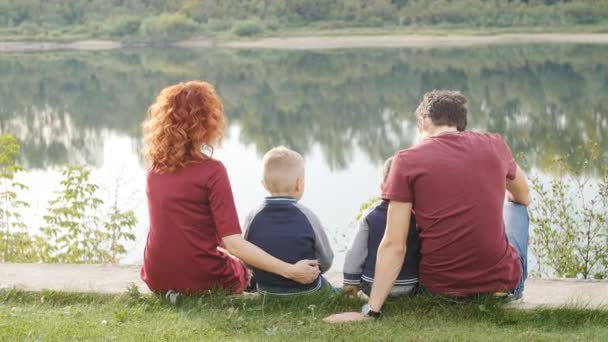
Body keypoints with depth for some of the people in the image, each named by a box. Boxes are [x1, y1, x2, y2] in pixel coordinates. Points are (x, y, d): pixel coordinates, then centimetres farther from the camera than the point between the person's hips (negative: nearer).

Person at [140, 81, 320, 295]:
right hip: (200, 282, -5)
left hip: (157, 280, 5)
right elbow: (233, 243, -22)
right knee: (243, 271, 30)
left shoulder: (154, 167, 0)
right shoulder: (212, 171, -18)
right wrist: (290, 271, -22)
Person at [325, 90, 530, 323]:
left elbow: (394, 245, -12)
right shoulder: (494, 145, 1)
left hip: (440, 288, -1)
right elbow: (523, 197, 22)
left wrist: (371, 311, -11)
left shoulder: (407, 160, -7)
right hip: (503, 284, 2)